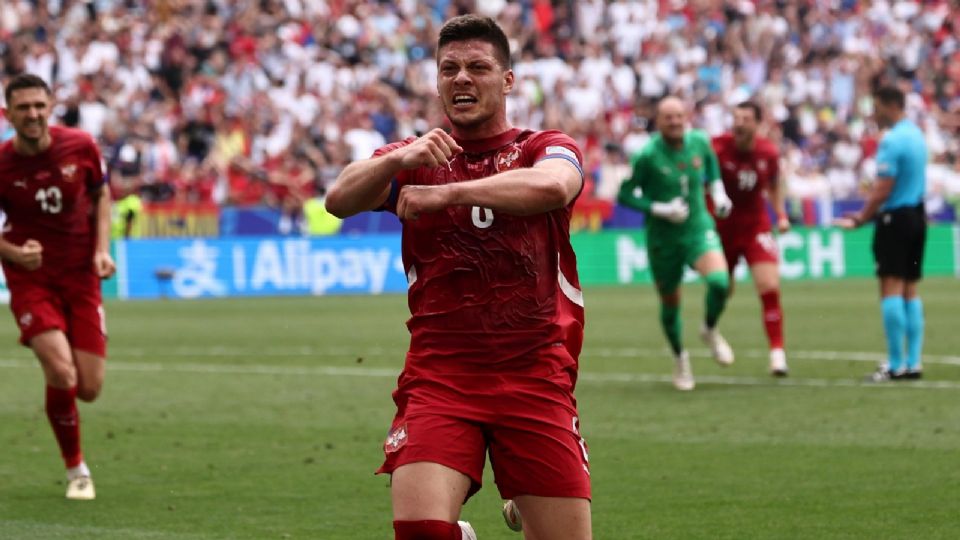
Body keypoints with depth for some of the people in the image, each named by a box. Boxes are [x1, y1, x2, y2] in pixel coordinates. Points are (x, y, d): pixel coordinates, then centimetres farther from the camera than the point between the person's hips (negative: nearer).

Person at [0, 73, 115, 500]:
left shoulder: (80, 147, -7)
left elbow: (100, 194, 11)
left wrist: (101, 249, -3)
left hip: (81, 277, 2)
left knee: (89, 389, -3)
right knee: (62, 375, -22)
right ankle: (76, 470, 1)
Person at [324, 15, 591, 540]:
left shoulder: (547, 149, 7)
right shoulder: (414, 159, 12)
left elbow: (552, 186, -19)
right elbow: (339, 200, -7)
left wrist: (447, 192, -28)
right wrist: (400, 159, -27)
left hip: (535, 374, 0)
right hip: (438, 374, 0)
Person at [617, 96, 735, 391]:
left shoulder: (699, 142, -6)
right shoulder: (647, 156, -18)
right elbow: (624, 194, -12)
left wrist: (718, 192, 6)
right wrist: (659, 209, -22)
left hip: (698, 229, 2)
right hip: (663, 238, -2)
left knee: (719, 281, -25)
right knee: (670, 304, 9)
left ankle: (710, 330, 7)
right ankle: (680, 358, 38)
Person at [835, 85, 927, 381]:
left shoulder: (892, 140, -16)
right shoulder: (916, 135, 12)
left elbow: (883, 190, -19)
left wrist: (861, 218, -7)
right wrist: (867, 213, 17)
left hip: (896, 219, -9)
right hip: (917, 216, 9)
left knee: (891, 288, -7)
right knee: (910, 289, 10)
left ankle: (896, 364, -9)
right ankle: (913, 362, 8)